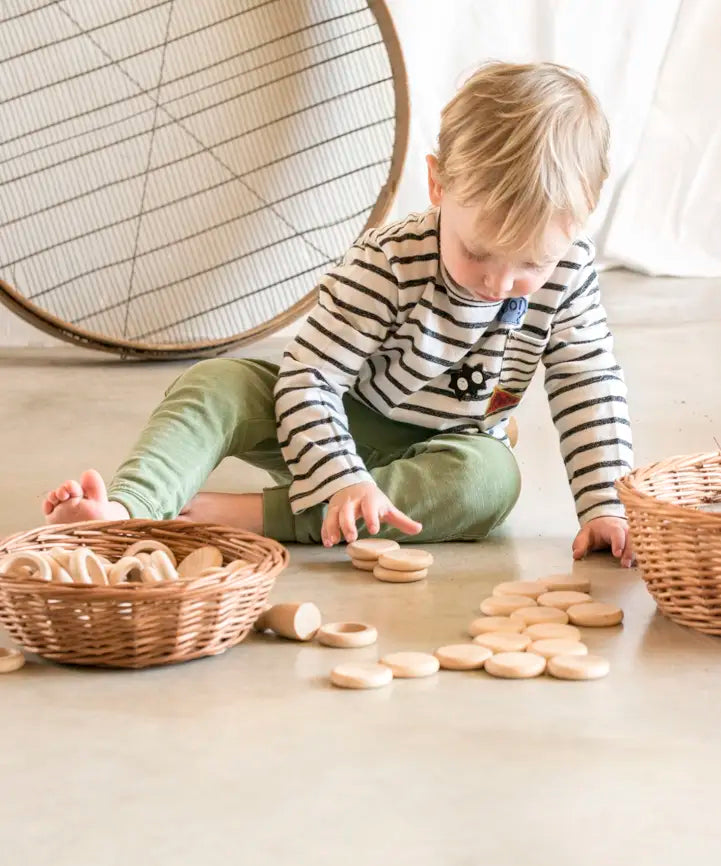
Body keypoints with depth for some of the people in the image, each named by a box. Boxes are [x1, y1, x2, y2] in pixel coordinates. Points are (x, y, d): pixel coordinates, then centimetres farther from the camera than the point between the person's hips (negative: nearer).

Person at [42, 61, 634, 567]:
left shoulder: (567, 270, -17)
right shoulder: (389, 265, -27)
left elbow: (591, 388, -7)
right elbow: (309, 377, -28)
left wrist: (604, 505, -15)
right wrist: (344, 479, -42)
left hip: (444, 451, 2)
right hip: (347, 429, -1)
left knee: (492, 479, -36)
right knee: (219, 384, -26)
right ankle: (127, 508, -51)